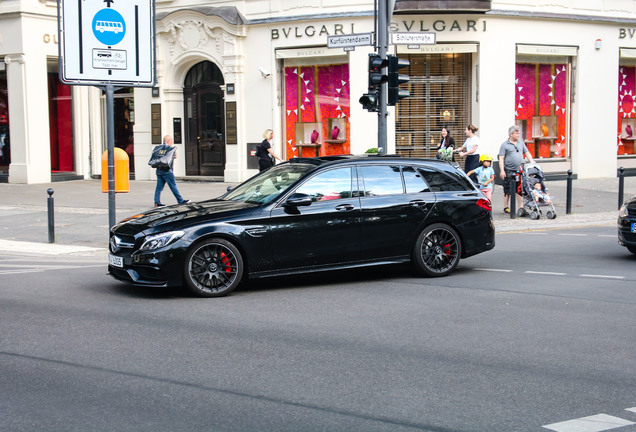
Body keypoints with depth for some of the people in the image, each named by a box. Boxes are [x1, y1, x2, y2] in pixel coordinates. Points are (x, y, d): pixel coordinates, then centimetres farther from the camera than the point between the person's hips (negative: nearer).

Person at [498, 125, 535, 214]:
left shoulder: (521, 142, 14)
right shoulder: (505, 145, -2)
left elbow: (527, 153, 20)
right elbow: (501, 158, -6)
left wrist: (532, 161, 3)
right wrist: (502, 171, -14)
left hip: (519, 170, 5)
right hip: (509, 171, -5)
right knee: (507, 190, 1)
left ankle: (520, 207, 12)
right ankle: (506, 208, 10)